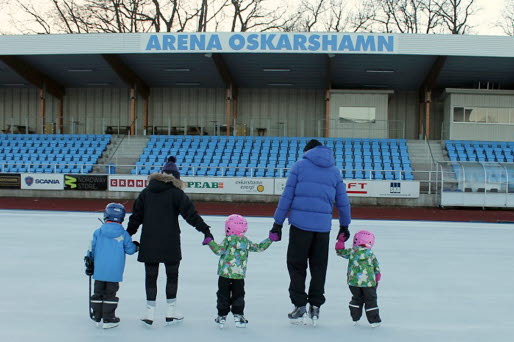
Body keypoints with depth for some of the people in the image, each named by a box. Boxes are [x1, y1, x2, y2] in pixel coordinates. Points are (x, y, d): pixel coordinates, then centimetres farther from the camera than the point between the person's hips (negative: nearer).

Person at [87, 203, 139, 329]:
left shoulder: (98, 232, -1)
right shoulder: (123, 234, -6)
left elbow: (92, 249, 5)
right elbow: (129, 249, -1)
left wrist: (89, 265, 16)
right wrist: (136, 246, 23)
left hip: (99, 270, 2)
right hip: (115, 271, -2)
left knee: (98, 292, 14)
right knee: (110, 293, 6)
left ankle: (97, 318, 21)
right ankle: (108, 319, 9)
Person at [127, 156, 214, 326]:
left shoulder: (146, 192, 5)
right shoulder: (176, 192, -6)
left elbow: (136, 216, 9)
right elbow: (191, 214, -11)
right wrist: (205, 230, -9)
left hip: (148, 244, 3)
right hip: (170, 244, -3)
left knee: (150, 276, 10)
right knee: (172, 275, 12)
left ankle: (150, 313, 10)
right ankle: (171, 312, 17)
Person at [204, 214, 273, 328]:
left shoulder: (229, 239, -5)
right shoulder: (246, 241, 9)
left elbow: (219, 250, -13)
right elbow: (259, 248, 17)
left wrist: (210, 241, -3)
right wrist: (269, 239, 28)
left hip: (225, 273, -3)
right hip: (239, 275, 3)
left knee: (223, 295, 7)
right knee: (238, 295, 13)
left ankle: (222, 316, 11)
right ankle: (238, 315, 8)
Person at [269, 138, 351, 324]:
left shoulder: (300, 165, 4)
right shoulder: (334, 170, 14)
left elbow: (287, 196, 0)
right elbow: (342, 201, 17)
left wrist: (278, 223, 2)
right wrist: (344, 226, 29)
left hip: (300, 223, -3)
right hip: (323, 225, 3)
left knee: (296, 264, 7)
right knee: (319, 266, 13)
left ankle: (300, 305, 4)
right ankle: (315, 307, 15)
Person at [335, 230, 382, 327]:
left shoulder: (352, 251, 5)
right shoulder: (371, 254, 7)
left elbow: (340, 251, 18)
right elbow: (376, 268, 11)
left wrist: (340, 241, 29)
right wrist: (376, 280, 22)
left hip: (353, 281, 1)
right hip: (368, 282, -1)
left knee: (356, 299, 17)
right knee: (371, 300, 8)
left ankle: (354, 319, 20)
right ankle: (374, 320, 9)